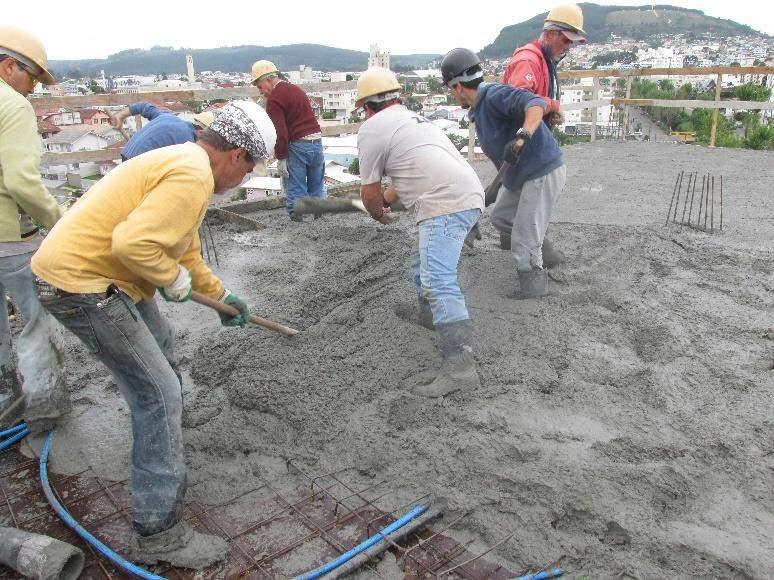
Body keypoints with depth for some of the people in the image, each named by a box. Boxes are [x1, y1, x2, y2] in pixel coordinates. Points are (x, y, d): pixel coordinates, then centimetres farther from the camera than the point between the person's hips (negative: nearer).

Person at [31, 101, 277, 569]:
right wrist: (174, 279, -15)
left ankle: (163, 453, 50)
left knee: (161, 351, 27)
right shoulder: (193, 176, -21)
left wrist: (220, 293, 29)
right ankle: (159, 533, 3)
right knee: (158, 393, -7)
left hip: (100, 274, 11)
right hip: (81, 284, -11)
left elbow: (186, 249, 23)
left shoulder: (184, 161, 13)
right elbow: (134, 244, -32)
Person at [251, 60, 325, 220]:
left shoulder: (273, 100, -10)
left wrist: (281, 158, -11)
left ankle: (297, 218, 5)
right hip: (317, 141, 8)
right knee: (317, 188, 15)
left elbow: (280, 133, -17)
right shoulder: (297, 89, 17)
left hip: (297, 145, -8)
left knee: (295, 191, 2)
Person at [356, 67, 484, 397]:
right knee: (426, 267, 27)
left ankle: (460, 368, -24)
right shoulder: (411, 118, 29)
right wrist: (386, 200, 50)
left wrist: (379, 214, 28)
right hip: (469, 195, 10)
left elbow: (369, 189, 7)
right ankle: (429, 315, 48)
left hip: (446, 203, -10)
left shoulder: (372, 128, 3)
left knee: (439, 283, -17)